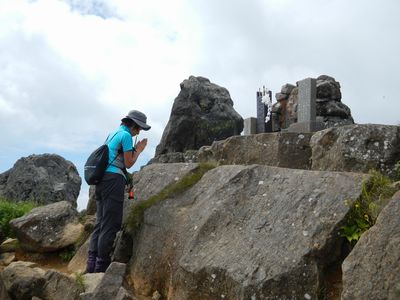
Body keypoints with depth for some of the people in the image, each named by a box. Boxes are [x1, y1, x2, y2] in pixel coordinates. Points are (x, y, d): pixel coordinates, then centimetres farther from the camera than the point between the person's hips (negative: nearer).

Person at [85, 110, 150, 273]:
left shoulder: (112, 134, 23)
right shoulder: (126, 135, -5)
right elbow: (128, 163, -5)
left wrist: (134, 149, 22)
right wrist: (138, 150, 8)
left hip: (102, 180, 9)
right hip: (114, 179, -9)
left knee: (100, 223, 8)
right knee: (110, 224, -6)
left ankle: (91, 264, 7)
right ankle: (102, 265, -4)